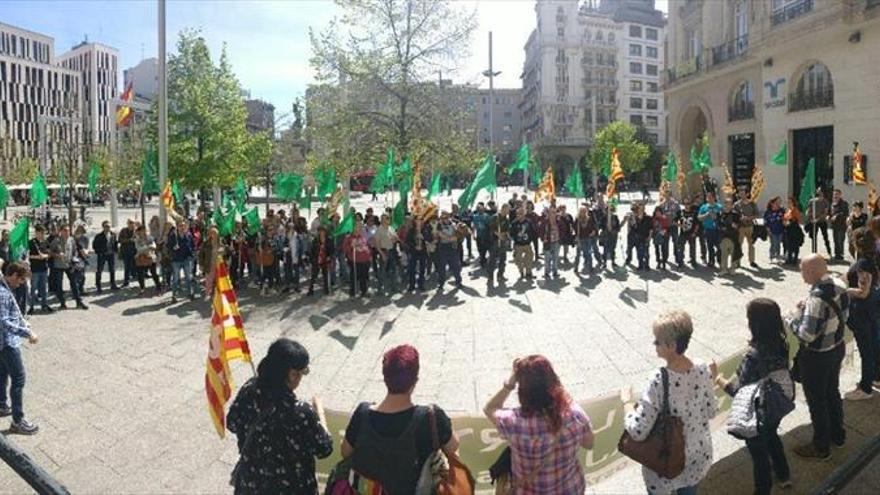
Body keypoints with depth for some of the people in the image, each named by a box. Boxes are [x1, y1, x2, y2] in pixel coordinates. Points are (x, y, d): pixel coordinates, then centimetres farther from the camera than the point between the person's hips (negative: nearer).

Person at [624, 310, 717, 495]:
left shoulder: (660, 381, -32)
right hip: (696, 457, 5)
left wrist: (627, 403, -11)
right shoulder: (702, 370, -16)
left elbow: (638, 431, -29)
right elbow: (710, 412, -1)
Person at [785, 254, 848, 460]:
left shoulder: (817, 298, -33)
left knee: (817, 401, 11)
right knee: (832, 392, 27)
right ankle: (837, 434, 47)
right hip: (837, 348, 8)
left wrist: (789, 322, -14)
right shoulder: (839, 285, -7)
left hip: (817, 357, -8)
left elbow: (807, 335, -31)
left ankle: (821, 447, 29)